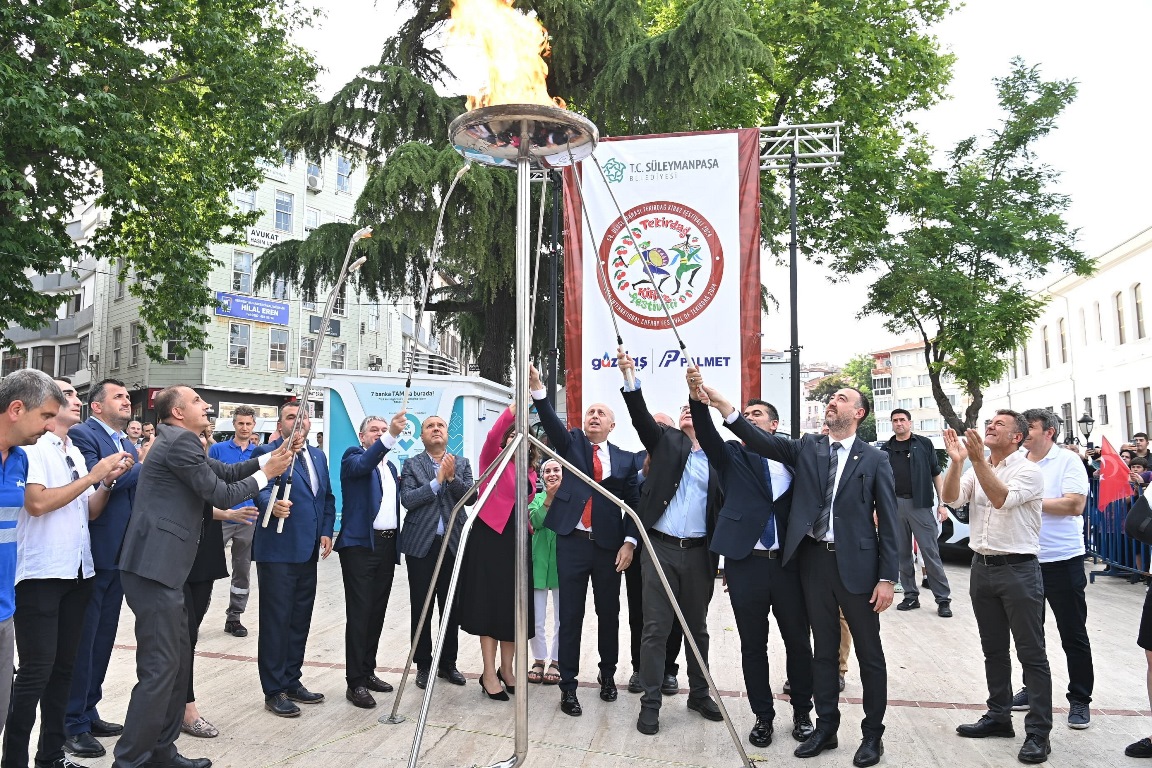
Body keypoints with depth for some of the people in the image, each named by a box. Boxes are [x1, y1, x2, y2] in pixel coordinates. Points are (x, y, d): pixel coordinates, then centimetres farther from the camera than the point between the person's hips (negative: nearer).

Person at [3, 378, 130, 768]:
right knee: (36, 669, -5)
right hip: (40, 573, -7)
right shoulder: (32, 446, -8)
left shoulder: (75, 453, 13)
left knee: (64, 665, 12)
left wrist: (108, 480, -2)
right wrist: (93, 475, -15)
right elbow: (36, 503, -19)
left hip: (77, 571, 7)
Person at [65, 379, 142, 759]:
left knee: (103, 638, 15)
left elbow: (138, 488, 11)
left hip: (120, 554, 8)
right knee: (82, 639, 0)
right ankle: (72, 724, 11)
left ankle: (88, 713, 27)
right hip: (93, 554, -8)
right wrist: (141, 465, -15)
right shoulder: (81, 434, -9)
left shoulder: (129, 444, 15)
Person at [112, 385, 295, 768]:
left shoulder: (178, 441, 18)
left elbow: (225, 472, 17)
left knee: (178, 658, 17)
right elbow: (221, 494, -11)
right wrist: (266, 473, 1)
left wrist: (269, 457, 6)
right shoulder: (180, 441, -13)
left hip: (162, 565, 11)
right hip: (156, 566, -11)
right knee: (159, 667, -5)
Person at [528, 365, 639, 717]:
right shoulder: (571, 443, 7)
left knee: (609, 614, 12)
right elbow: (551, 421, -12)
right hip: (572, 542, -1)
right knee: (570, 617, 2)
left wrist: (629, 542, -5)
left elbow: (634, 503, 6)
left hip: (609, 545, 1)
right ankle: (568, 686, 12)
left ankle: (608, 674, 32)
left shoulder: (625, 459, 7)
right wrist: (537, 388, -29)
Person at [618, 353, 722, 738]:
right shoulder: (665, 441, 6)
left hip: (699, 553, 2)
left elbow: (726, 504, 4)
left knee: (697, 627, 15)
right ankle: (650, 703, 11)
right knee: (655, 628, 1)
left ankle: (699, 693, 31)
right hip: (660, 548, -1)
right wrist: (630, 377, -22)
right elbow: (641, 415, -9)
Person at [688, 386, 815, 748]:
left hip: (789, 564, 1)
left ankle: (802, 711, 32)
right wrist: (698, 398, -30)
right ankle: (763, 715, 25)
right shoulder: (732, 455, 6)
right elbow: (706, 433, -12)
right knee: (753, 644, 9)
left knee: (798, 642, 11)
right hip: (745, 564, 0)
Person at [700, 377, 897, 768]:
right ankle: (826, 727, 27)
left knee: (869, 653, 9)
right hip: (814, 559, 3)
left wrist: (887, 577, -7)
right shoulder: (807, 448, 6)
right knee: (824, 650, 14)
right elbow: (760, 440, -10)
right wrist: (720, 402, -23)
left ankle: (873, 733, 24)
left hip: (856, 564, -2)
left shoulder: (875, 460, -1)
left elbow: (888, 522, -2)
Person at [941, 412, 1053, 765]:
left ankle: (1038, 731, 7)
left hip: (1018, 569, -6)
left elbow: (1002, 499, -24)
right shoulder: (975, 469, 9)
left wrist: (978, 460, -30)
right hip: (982, 567, 6)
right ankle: (998, 716, 28)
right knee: (993, 649, 16)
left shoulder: (1029, 471, -8)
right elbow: (951, 498, -6)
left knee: (1031, 653, 1)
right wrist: (957, 461, -19)